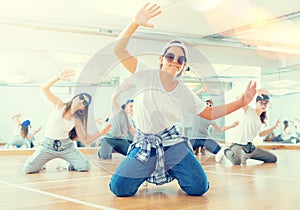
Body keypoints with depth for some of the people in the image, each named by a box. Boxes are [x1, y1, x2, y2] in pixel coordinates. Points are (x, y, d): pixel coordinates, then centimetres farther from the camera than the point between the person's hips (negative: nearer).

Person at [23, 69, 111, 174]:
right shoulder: (59, 105, -7)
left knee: (85, 166, -18)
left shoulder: (77, 120, -2)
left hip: (66, 146, 2)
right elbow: (44, 88, -20)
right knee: (28, 169, -19)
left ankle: (72, 166, 17)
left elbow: (86, 140, -4)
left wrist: (100, 133, -20)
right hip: (48, 145, -2)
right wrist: (58, 77, -37)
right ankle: (40, 163, 17)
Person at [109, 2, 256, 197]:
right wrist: (136, 23, -27)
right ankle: (148, 173, 19)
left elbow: (209, 113, 11)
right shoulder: (146, 75, -5)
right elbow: (119, 50, -13)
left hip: (173, 143, 1)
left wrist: (242, 102, 1)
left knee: (199, 187, -15)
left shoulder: (185, 93, 3)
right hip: (145, 145, -1)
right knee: (119, 188, -16)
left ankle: (172, 172, 21)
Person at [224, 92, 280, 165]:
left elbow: (261, 134, 31)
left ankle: (245, 156, 13)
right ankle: (227, 152, -1)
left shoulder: (261, 120, 15)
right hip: (239, 145, -8)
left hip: (251, 147, 8)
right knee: (238, 162, -38)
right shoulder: (249, 111, -6)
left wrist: (274, 127, 22)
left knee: (273, 159, 8)